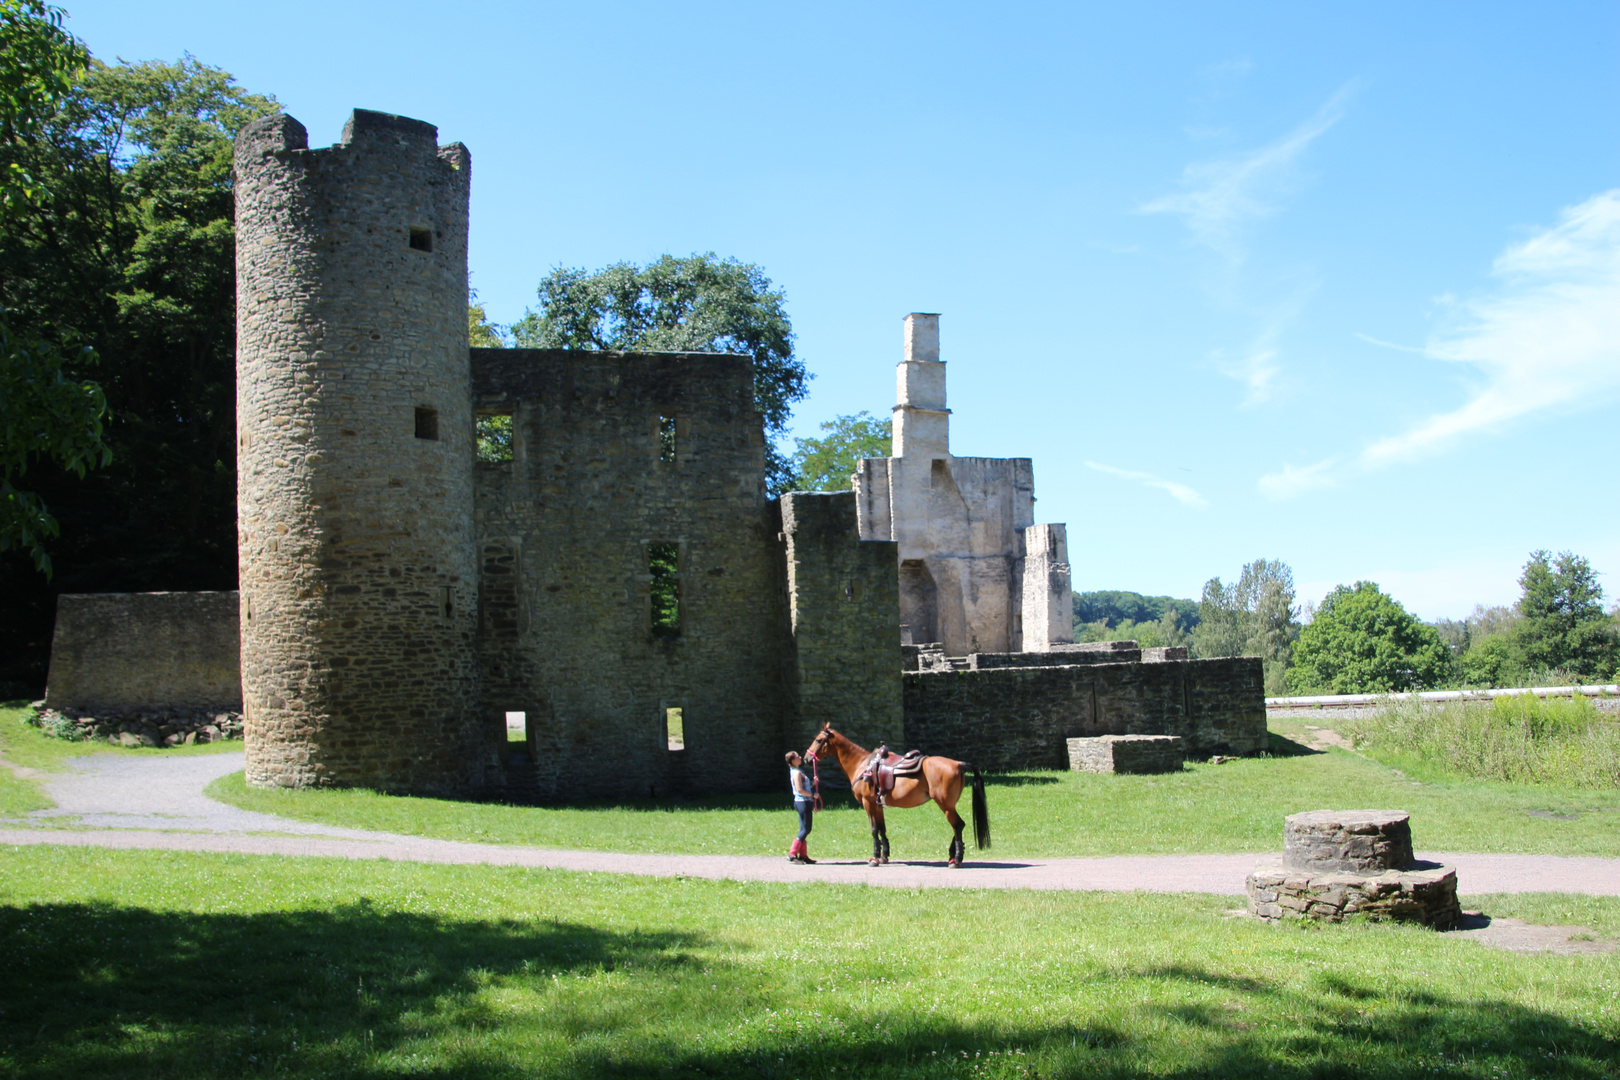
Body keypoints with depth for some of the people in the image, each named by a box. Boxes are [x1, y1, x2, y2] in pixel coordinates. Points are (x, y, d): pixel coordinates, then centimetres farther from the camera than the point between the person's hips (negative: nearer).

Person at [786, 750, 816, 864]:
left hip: (805, 803, 10)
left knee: (804, 830, 11)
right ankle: (792, 854, -7)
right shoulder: (797, 773, -16)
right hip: (803, 802, -10)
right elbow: (800, 790, -22)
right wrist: (813, 795, -14)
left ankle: (803, 855, 14)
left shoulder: (798, 771, 15)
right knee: (805, 830, -7)